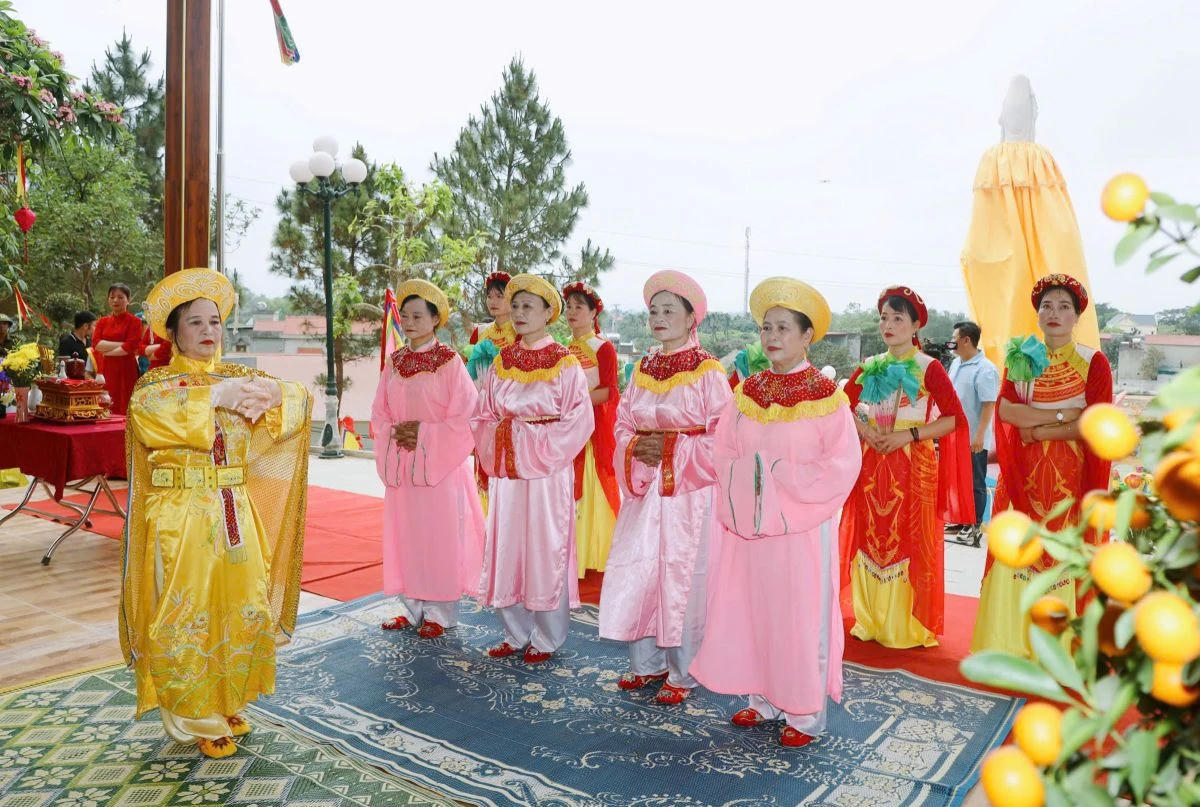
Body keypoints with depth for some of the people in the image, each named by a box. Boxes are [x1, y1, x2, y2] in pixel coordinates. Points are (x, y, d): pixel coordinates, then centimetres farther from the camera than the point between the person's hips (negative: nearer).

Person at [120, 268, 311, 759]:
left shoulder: (239, 378, 11)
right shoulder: (157, 383, 0)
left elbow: (297, 400, 1)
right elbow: (145, 414, -24)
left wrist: (268, 393, -18)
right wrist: (214, 396, -23)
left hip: (236, 515, 4)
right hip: (181, 518, -4)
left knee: (241, 607, 9)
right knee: (187, 616, 2)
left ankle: (226, 704, 28)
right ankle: (194, 718, 18)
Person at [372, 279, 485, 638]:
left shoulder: (450, 361, -7)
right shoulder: (395, 362, 9)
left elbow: (464, 417, -11)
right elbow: (379, 414, 12)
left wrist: (424, 433, -16)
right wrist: (394, 432, -8)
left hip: (439, 463, -5)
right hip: (400, 464, 5)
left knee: (439, 535, 1)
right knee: (405, 534, 10)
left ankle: (440, 612, 13)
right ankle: (412, 607, 23)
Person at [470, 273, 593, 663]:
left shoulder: (564, 362, -5)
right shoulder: (502, 361, 9)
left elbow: (579, 419, -10)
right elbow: (483, 415, 12)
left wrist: (542, 448, -14)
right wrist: (495, 449, -4)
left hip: (546, 470, -5)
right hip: (506, 470, 5)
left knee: (544, 551, 2)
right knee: (506, 549, 9)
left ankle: (546, 640, 16)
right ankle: (515, 633, 24)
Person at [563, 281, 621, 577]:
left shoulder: (604, 348, -3)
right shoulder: (563, 350, 14)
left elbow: (608, 391, -11)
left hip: (595, 429, -5)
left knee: (593, 491, -5)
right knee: (570, 492, 4)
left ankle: (596, 559, 3)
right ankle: (574, 559, 11)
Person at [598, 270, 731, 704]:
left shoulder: (708, 371, -6)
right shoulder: (642, 369, 10)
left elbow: (721, 437, -9)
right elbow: (622, 426, 13)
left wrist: (672, 450, -17)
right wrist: (635, 449, -8)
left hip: (690, 491, -5)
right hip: (644, 488, 5)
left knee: (683, 578, 2)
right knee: (635, 574, 8)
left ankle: (682, 674, 17)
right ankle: (647, 662, 26)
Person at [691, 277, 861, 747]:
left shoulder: (824, 394, -8)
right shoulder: (748, 390, 7)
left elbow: (842, 465, -12)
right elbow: (726, 454, 8)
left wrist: (782, 479, -14)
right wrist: (746, 485, -8)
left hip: (802, 526, -5)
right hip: (749, 524, 5)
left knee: (800, 616, 4)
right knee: (752, 611, 11)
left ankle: (805, 712, 18)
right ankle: (764, 699, 27)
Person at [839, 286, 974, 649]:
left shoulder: (929, 368, -3)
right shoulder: (869, 367, 9)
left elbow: (953, 418, -7)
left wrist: (909, 434, -15)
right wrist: (865, 430, -7)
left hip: (914, 467, -4)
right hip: (872, 466, 4)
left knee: (910, 543, 0)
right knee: (872, 541, 8)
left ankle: (909, 626, 12)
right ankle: (872, 621, 20)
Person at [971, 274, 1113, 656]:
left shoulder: (1094, 362, 0)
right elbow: (1006, 409, -6)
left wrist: (1037, 429, -10)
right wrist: (1063, 415, -13)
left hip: (1070, 474, -2)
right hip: (1023, 473, 2)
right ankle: (1011, 639, 12)